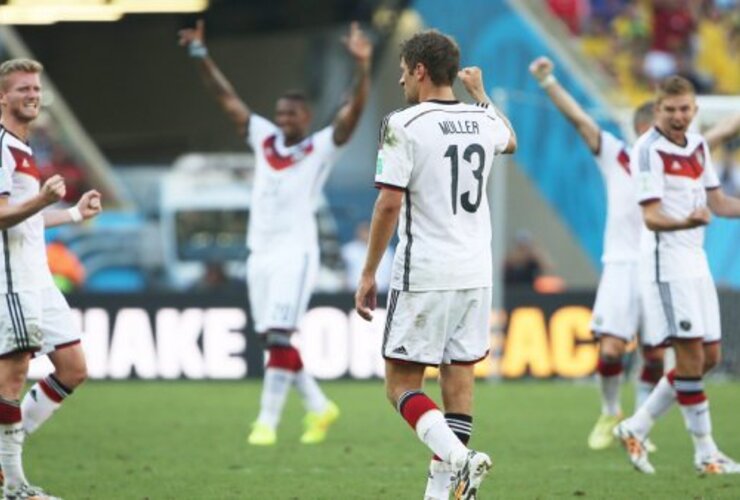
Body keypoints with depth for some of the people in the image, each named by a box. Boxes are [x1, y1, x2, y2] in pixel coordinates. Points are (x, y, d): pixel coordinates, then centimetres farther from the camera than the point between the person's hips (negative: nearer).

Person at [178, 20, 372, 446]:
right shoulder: (265, 140, 13)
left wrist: (363, 66, -27)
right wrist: (201, 56, 11)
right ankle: (318, 407, 22)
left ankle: (267, 423, -9)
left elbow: (354, 111, -14)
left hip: (295, 253, -6)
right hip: (261, 252, 6)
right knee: (274, 340, 8)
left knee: (279, 338, -11)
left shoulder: (321, 149, -1)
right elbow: (228, 98, 16)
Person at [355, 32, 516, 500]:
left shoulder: (404, 124, -10)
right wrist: (480, 94, 48)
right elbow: (510, 140, 34)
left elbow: (390, 203, -14)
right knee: (459, 378, 8)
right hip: (476, 273, 6)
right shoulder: (482, 121, 8)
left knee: (402, 383, -1)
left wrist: (369, 274, -7)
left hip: (423, 276, -6)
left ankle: (457, 459, -23)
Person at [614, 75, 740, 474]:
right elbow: (651, 218, -19)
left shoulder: (697, 145, 12)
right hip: (666, 263, -9)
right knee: (691, 355, -9)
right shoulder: (649, 150, -12)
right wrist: (685, 222, -38)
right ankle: (705, 453, -2)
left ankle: (635, 428, 16)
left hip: (696, 262, 9)